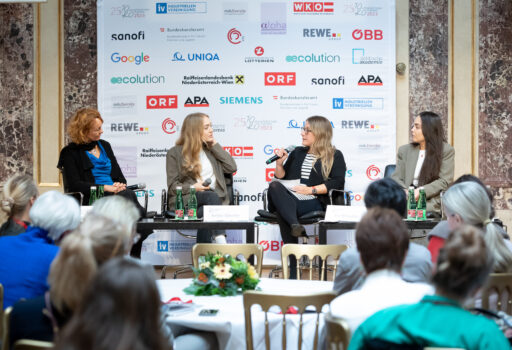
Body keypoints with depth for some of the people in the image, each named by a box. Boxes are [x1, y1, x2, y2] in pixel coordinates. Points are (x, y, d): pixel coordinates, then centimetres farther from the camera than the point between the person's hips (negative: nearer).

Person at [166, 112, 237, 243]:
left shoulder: (211, 150, 22)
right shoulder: (175, 153, 10)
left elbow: (231, 168, 6)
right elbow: (173, 186, 4)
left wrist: (215, 145, 9)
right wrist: (192, 188, -14)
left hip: (213, 201, 3)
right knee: (211, 196, -36)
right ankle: (221, 244, -51)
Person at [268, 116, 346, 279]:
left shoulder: (335, 156, 12)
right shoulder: (297, 153, 29)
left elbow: (338, 183, -4)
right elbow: (281, 178, 28)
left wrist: (311, 190, -11)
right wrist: (280, 163, 9)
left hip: (314, 203, -5)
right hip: (288, 199, 5)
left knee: (283, 211, -37)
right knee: (274, 185, -32)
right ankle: (295, 225, -53)